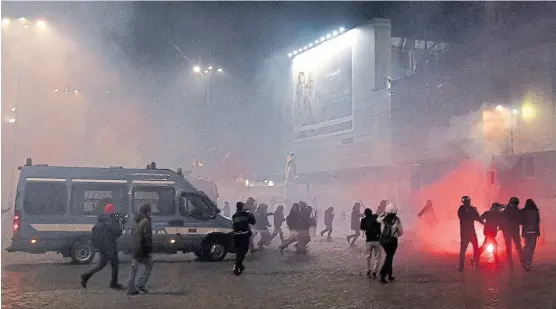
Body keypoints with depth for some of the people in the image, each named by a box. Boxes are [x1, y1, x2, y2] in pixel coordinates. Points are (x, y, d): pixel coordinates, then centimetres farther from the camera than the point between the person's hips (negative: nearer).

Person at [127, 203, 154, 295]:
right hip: (143, 250, -7)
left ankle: (131, 289, 6)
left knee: (133, 269, 8)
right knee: (149, 267, 8)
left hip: (134, 249, 7)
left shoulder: (136, 222, 14)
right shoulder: (146, 221, -12)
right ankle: (140, 285, 0)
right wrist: (150, 250, -15)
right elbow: (148, 237, -17)